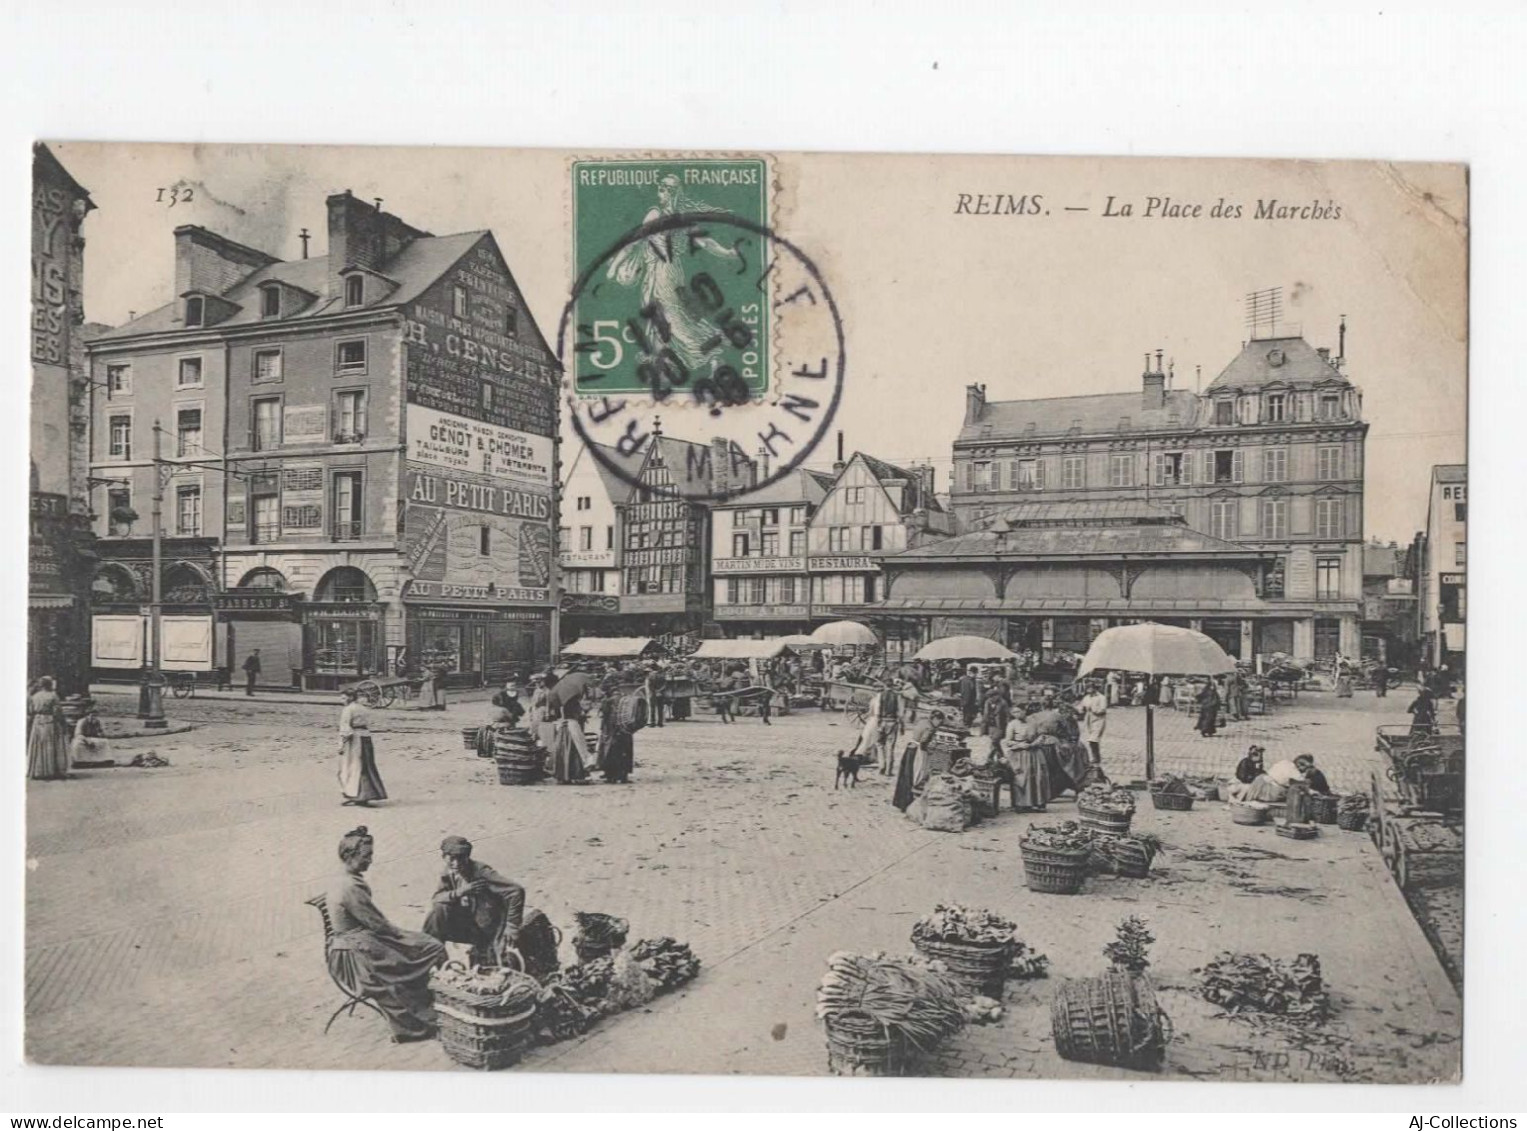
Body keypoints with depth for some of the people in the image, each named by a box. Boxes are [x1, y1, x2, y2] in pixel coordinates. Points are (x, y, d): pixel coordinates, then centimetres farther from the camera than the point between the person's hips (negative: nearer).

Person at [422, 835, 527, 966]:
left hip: (490, 929, -5)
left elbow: (516, 891, -29)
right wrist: (459, 892, -29)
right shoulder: (449, 874, -3)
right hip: (471, 926, 5)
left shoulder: (481, 872, -23)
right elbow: (435, 900, -11)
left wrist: (512, 926, -29)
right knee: (439, 909, -17)